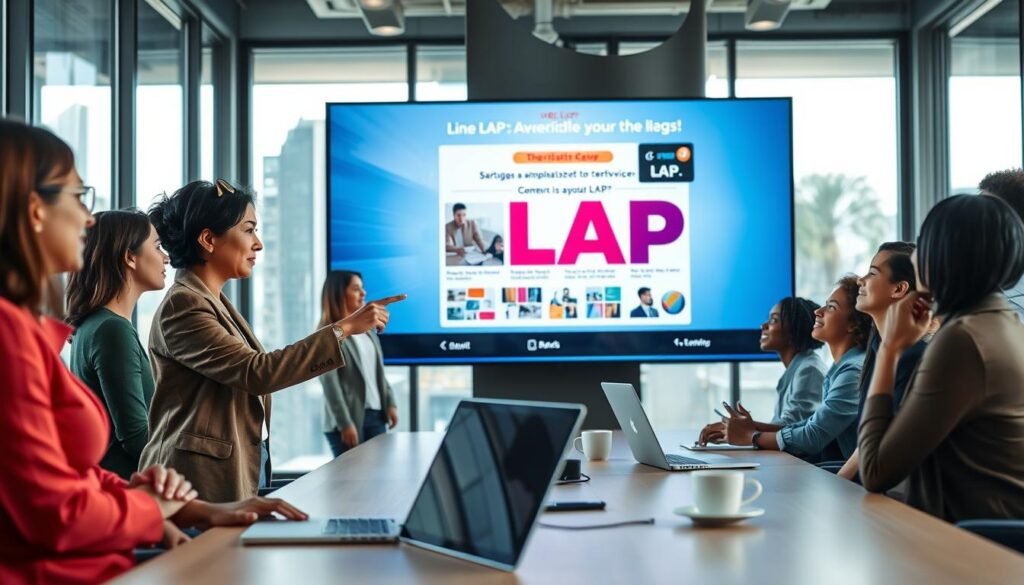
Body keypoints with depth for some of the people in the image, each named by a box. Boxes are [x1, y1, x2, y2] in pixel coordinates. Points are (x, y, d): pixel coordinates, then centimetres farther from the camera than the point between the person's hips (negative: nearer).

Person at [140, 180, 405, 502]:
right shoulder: (182, 306, -14)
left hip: (242, 471, 9)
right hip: (204, 480, -9)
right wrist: (343, 329, -21)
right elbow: (256, 372, -22)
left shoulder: (213, 303, 15)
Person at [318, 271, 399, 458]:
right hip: (349, 420, -7)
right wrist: (345, 424, -18)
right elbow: (330, 384, -14)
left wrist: (390, 403, 8)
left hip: (376, 415, 7)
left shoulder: (367, 328, 15)